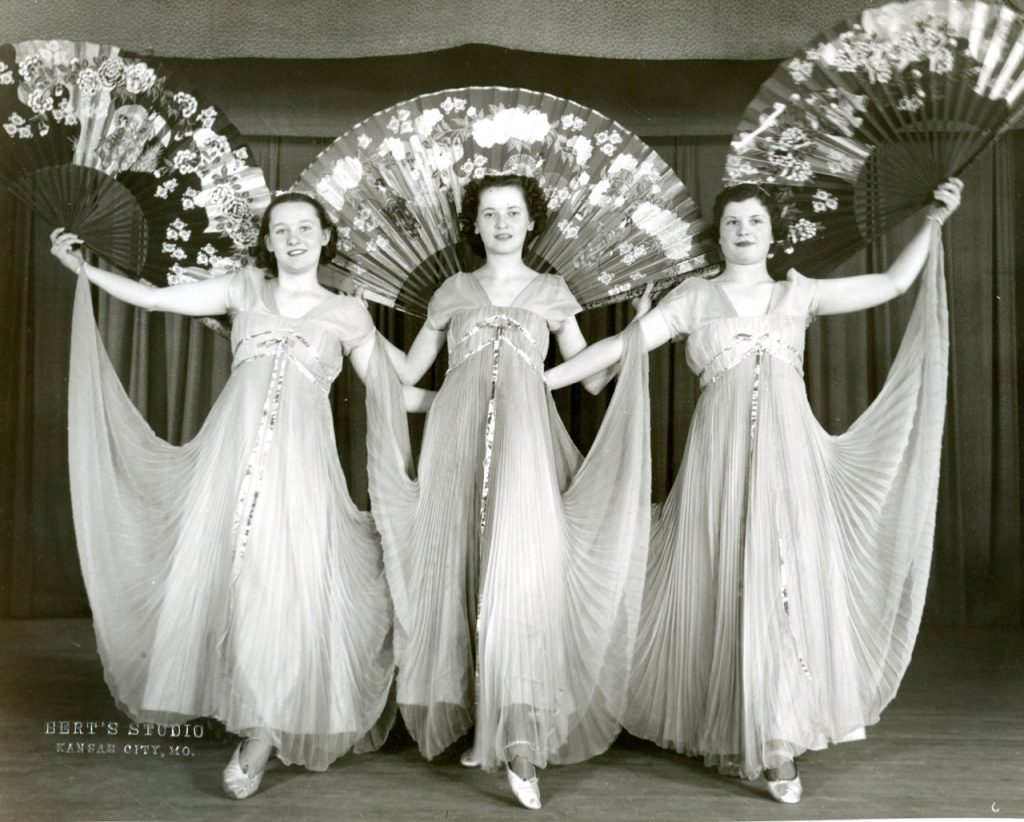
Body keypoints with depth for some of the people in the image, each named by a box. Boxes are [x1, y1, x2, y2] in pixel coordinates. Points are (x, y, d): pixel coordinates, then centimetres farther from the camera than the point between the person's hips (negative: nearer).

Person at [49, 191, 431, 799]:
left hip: (299, 461, -2)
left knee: (285, 584, -7)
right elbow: (155, 298, 14)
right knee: (226, 575, 1)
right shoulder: (246, 288, 14)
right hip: (235, 453, 2)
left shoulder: (347, 313, 11)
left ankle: (263, 733, 6)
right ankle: (259, 725, 16)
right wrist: (83, 268, 12)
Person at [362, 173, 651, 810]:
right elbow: (409, 371, 18)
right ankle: (479, 721, 10)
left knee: (520, 565, -17)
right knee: (464, 571, -1)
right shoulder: (454, 291, 16)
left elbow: (592, 377, 12)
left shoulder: (552, 293, 14)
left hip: (526, 439, -2)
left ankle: (520, 734, -16)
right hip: (458, 440, 2)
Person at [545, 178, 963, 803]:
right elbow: (623, 345, 2)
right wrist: (539, 380, -4)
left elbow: (894, 282, 15)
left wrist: (933, 222, 7)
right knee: (728, 589, 0)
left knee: (787, 583, -3)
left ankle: (778, 744, 7)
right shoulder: (694, 299, 8)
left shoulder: (799, 294, 13)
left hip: (788, 453, 1)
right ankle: (733, 735, 13)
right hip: (723, 455, -1)